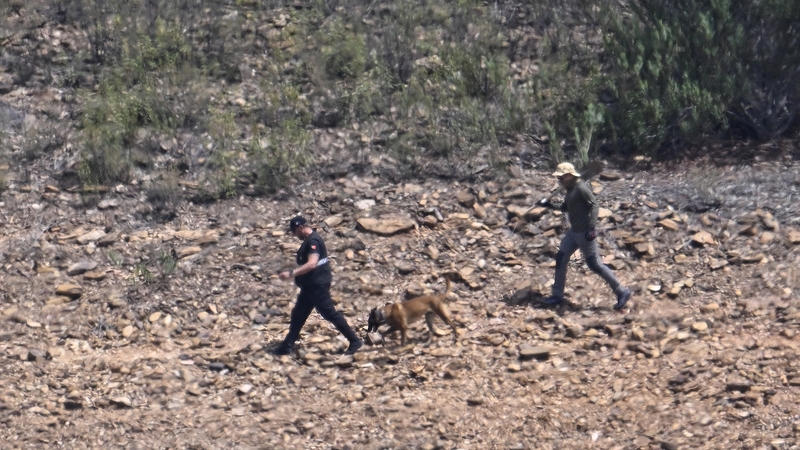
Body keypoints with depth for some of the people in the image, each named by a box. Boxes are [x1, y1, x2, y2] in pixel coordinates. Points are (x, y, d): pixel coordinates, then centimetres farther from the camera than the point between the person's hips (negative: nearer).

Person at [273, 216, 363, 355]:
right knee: (298, 314, 12)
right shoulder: (309, 240, 13)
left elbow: (312, 264, -31)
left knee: (330, 314, -6)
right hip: (310, 285, 11)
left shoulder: (313, 241, -20)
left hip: (317, 285, -11)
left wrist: (291, 274, -34)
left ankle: (354, 340, -1)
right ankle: (287, 345, 16)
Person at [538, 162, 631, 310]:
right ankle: (557, 295, 18)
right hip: (574, 231, 10)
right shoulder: (570, 189, 12)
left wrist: (592, 228, -28)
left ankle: (622, 292, 1)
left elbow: (593, 205, -22)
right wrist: (550, 205, 10)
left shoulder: (581, 188, -17)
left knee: (594, 264, -7)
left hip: (585, 233, -10)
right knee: (561, 258, 9)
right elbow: (566, 208, 23)